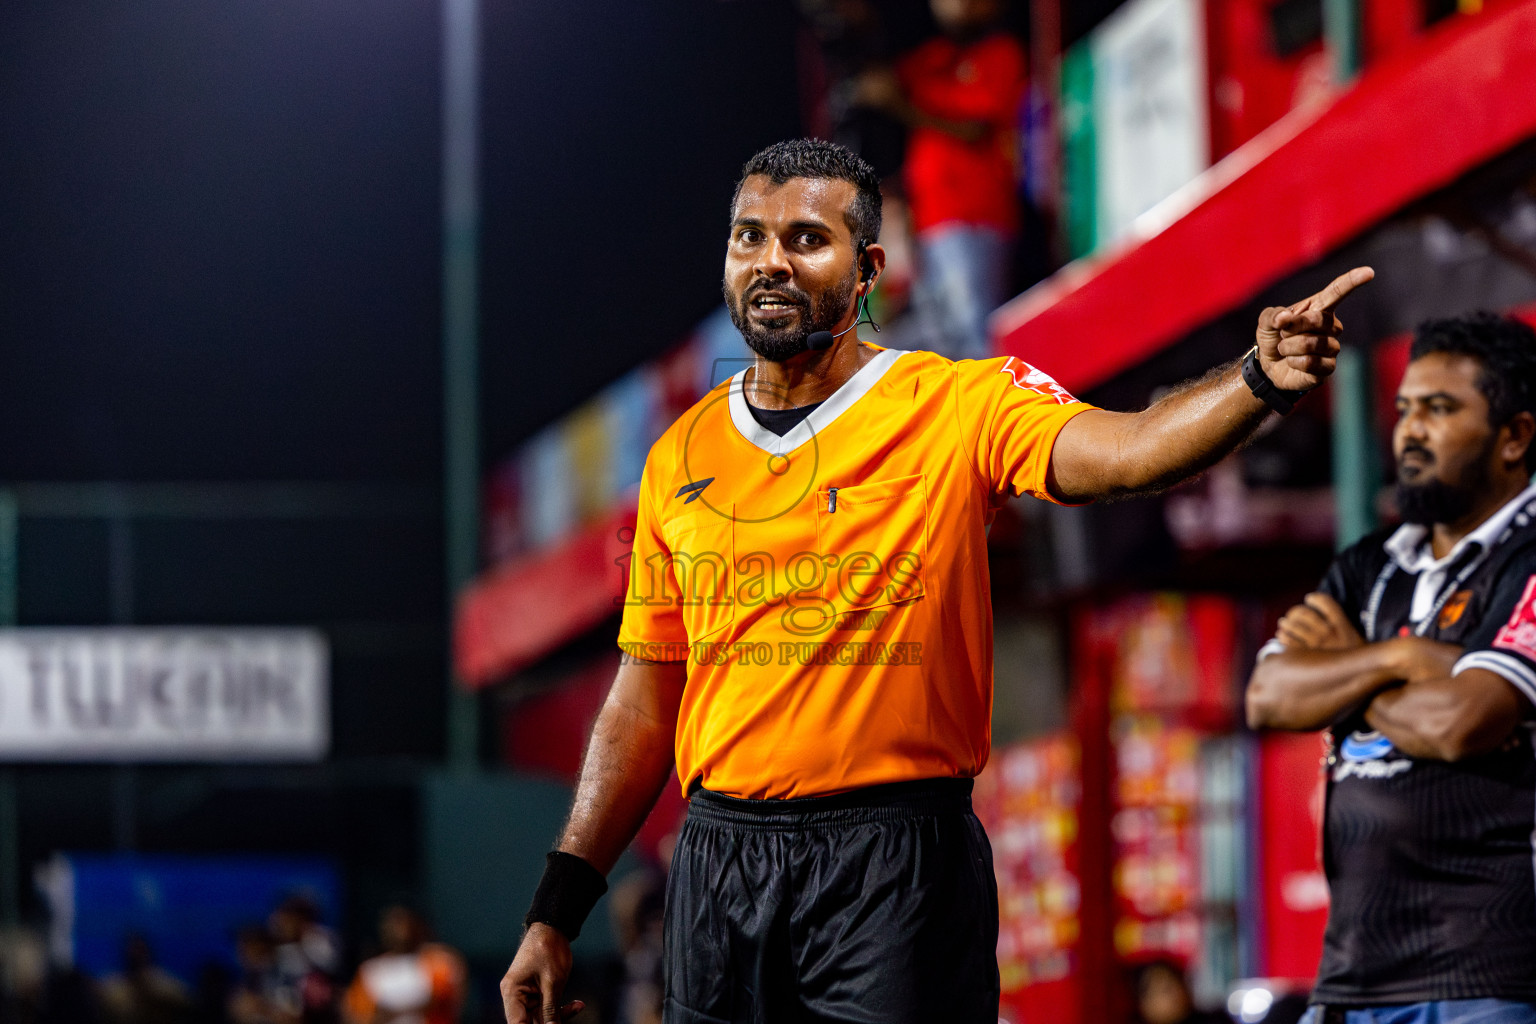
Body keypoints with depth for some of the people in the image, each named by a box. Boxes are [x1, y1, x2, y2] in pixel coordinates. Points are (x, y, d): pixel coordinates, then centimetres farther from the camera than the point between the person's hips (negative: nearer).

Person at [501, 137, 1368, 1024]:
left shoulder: (956, 408, -2)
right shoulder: (680, 458, 10)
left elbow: (1120, 452, -21)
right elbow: (646, 703, 14)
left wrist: (1260, 382, -41)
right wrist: (557, 912, 9)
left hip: (897, 861, -4)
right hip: (720, 866, 4)